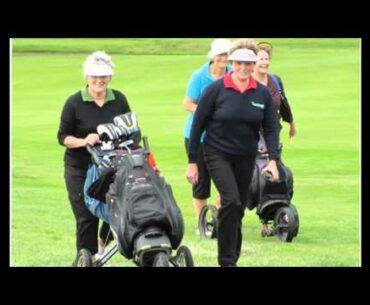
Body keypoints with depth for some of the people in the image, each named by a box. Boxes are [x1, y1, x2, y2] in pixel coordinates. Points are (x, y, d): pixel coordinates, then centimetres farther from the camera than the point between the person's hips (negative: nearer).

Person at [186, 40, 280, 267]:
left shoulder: (263, 94, 1)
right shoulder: (217, 90, -9)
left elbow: (271, 128, 1)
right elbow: (198, 124, -4)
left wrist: (273, 160, -13)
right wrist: (192, 161, -5)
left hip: (246, 158, 4)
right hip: (218, 154, -4)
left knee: (239, 209, 9)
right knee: (231, 201, -20)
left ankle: (232, 258, 21)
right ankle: (227, 260, -14)